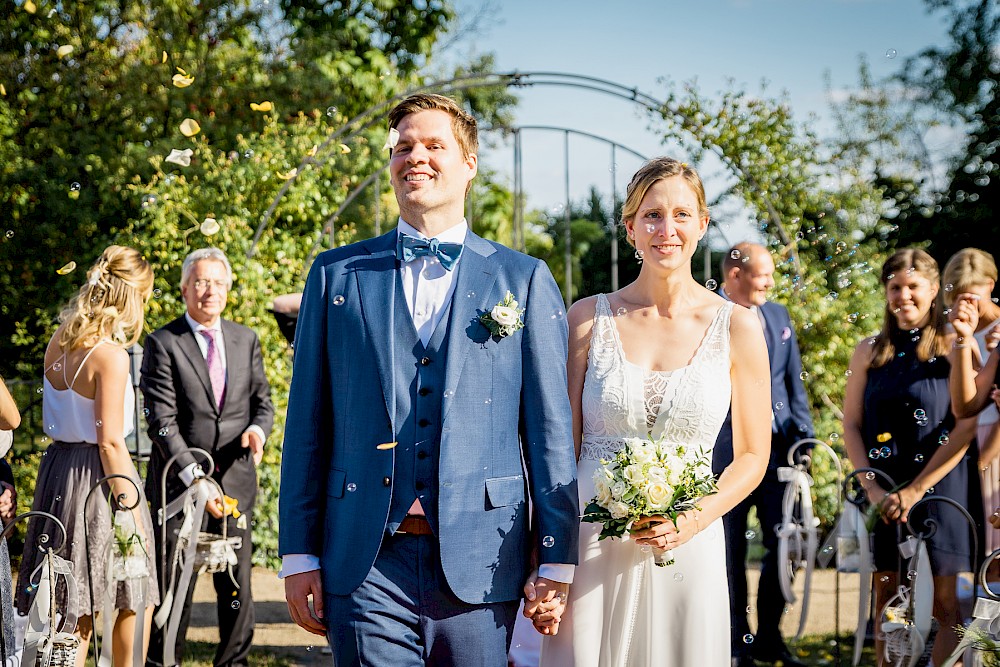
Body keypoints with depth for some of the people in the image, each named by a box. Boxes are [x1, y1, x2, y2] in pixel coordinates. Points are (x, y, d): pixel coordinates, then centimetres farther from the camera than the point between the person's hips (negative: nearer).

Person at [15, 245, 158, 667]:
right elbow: (110, 442, -18)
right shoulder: (110, 355, -17)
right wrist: (131, 510, -15)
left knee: (71, 615, 13)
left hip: (58, 467, 8)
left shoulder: (58, 342, 6)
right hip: (96, 475, -8)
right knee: (135, 603, 6)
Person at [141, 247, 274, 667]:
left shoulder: (245, 340, 11)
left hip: (235, 479, 4)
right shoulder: (163, 344, -3)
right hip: (178, 480, -3)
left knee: (237, 582, 4)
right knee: (173, 584, -1)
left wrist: (258, 428, -8)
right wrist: (194, 479, -17)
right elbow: (162, 421, -9)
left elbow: (262, 401, 17)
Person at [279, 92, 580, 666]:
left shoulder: (525, 280, 6)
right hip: (365, 562, 1)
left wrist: (558, 559, -1)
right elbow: (308, 425, 8)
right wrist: (299, 553, 3)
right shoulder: (337, 275, 9)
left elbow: (551, 427, 3)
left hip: (479, 563, 0)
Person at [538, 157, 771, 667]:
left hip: (688, 551, 0)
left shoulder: (737, 328, 1)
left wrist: (694, 519, -11)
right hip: (590, 551, 0)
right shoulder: (589, 319, 2)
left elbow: (752, 457, 6)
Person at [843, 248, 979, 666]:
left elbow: (966, 427, -9)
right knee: (886, 600, 7)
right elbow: (851, 426, 7)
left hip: (941, 488, -3)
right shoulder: (869, 352, 10)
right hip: (883, 494, 3)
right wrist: (871, 488, -7)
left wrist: (916, 489, -13)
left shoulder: (953, 346, -1)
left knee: (947, 606, -4)